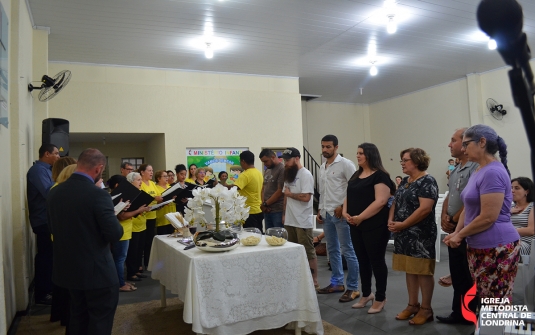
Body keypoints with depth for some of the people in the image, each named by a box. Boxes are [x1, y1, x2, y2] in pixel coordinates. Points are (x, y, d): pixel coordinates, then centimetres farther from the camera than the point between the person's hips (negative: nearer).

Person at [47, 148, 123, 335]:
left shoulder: (55, 192, -1)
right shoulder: (98, 195, -23)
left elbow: (52, 228, 11)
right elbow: (115, 235, -23)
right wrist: (117, 223, -3)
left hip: (67, 267, 7)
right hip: (97, 270, -7)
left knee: (78, 315, 24)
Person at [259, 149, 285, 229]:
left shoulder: (282, 169, -9)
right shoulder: (267, 170, 16)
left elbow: (280, 191, -14)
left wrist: (265, 204, -8)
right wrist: (263, 203, 1)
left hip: (278, 211, -7)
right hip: (267, 210, 8)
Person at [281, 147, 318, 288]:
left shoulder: (305, 175, -12)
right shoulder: (289, 175, 13)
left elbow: (306, 197, -22)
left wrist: (289, 193, -10)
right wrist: (284, 214, 11)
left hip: (302, 222, -8)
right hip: (290, 220, 8)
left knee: (308, 252, 1)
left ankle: (314, 281, 10)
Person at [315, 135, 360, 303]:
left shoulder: (345, 164, -8)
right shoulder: (322, 167, 16)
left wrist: (343, 207, -15)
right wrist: (319, 210, 15)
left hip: (340, 214, -8)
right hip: (326, 214, 8)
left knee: (348, 251, -2)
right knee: (332, 250, 14)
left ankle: (353, 288, 6)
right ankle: (337, 283, 26)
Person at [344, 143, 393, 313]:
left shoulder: (380, 176, -11)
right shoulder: (356, 175, 14)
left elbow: (380, 201, -20)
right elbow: (349, 197, 15)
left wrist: (361, 217, -21)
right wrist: (345, 212, -4)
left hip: (375, 226, -7)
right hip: (356, 226, 8)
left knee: (376, 261, 3)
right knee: (362, 260, 15)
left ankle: (380, 298, 18)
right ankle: (366, 294, 30)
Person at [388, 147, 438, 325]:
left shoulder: (427, 182, -12)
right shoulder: (405, 181, 13)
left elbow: (425, 209, -21)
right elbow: (395, 203, 16)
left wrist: (402, 224, -18)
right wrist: (390, 221, -3)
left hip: (421, 235, -8)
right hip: (404, 234, 8)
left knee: (423, 271, 2)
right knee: (409, 270, 13)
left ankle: (426, 309, 13)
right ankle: (412, 305, 25)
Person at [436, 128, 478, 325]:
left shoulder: (475, 168, -17)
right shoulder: (455, 171, 15)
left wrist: (453, 220, -11)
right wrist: (444, 217, 2)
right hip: (454, 230, 9)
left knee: (468, 277, 3)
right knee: (457, 275, 16)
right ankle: (458, 313, 28)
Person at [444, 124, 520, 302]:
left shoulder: (493, 172, -18)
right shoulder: (479, 171, 13)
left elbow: (488, 217, -21)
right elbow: (468, 208, 15)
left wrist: (460, 235, -10)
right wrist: (456, 233, 0)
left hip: (496, 247, -10)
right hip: (479, 247, 10)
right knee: (481, 299, 17)